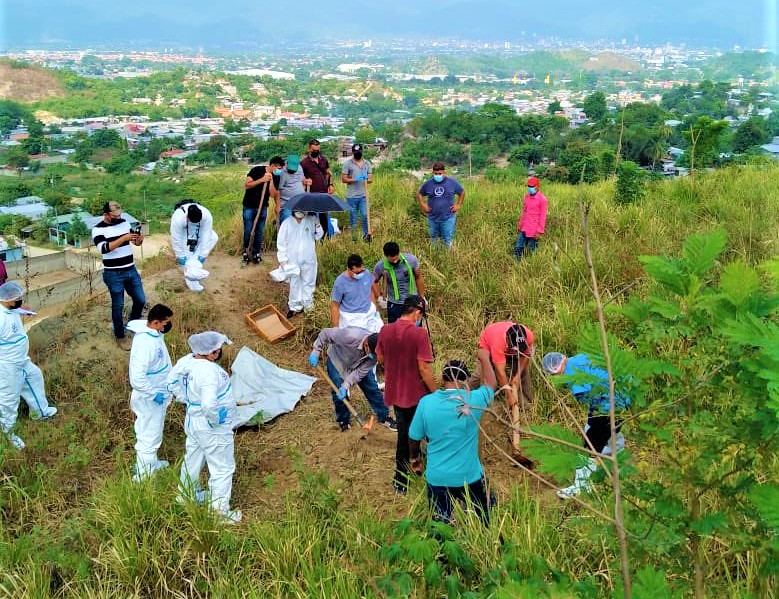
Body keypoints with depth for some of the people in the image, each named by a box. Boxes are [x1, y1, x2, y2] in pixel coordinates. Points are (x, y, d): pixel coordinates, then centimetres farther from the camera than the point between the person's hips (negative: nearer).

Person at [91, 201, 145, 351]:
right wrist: (124, 238, -33)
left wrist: (139, 239, -12)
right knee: (118, 306, 5)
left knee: (140, 300, 14)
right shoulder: (98, 229, -12)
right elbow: (103, 248, -27)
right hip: (113, 274, -6)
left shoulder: (124, 222, 5)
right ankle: (120, 336, 21)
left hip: (131, 270, 6)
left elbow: (135, 242, 12)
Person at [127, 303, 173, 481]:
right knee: (149, 436, 6)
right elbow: (137, 378, -33)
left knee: (153, 432, 27)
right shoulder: (145, 343, -33)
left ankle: (151, 463, 46)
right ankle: (142, 475, 22)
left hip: (158, 394, 9)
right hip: (150, 398, -9)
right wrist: (154, 394, -24)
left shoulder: (154, 333, -3)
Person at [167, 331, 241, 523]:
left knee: (193, 459, 29)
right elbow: (209, 405, -44)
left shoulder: (188, 360, -9)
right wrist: (215, 421, -25)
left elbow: (172, 381, 7)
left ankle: (186, 494, 50)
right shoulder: (209, 372, -35)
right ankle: (219, 510, 20)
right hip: (213, 430, -9)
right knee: (222, 469, 9)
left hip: (193, 421, 9)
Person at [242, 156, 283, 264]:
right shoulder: (257, 170, -10)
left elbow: (273, 195, -9)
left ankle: (256, 253, 16)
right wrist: (262, 179, -24)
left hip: (262, 208, 3)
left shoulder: (276, 177, -1)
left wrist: (271, 180, -19)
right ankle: (246, 252, 11)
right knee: (248, 231, -1)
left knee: (259, 232, 5)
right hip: (249, 206, -3)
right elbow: (247, 185, -15)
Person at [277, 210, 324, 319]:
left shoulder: (311, 220, -4)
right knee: (294, 284, 11)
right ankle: (295, 307, 26)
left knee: (309, 283, 13)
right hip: (293, 260, -1)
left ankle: (308, 305, 29)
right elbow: (281, 242, -3)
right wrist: (282, 259, -6)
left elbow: (318, 236, 6)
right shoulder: (287, 223, -8)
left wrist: (318, 226, -13)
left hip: (309, 260, 1)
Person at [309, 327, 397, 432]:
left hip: (359, 364, 3)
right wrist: (315, 352, -26)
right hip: (337, 361, -3)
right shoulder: (350, 336, -44)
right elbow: (325, 334, -30)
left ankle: (384, 417, 18)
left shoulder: (375, 351, -30)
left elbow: (360, 371, -25)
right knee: (338, 393, -6)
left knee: (372, 388, 1)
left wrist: (346, 386, -32)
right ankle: (343, 420, 18)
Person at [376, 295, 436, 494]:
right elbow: (424, 368, -20)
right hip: (417, 395, -5)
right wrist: (436, 392, -10)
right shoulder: (419, 333, -20)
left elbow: (380, 359, 9)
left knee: (404, 434, 19)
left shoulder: (385, 331, -3)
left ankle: (401, 481, 26)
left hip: (395, 393, 5)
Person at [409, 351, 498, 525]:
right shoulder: (473, 400, -15)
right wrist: (484, 358, 23)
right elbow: (491, 385, 8)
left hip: (437, 479, 1)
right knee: (491, 520, 23)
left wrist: (415, 459, 18)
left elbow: (414, 438, -2)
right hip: (470, 477, 0)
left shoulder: (426, 402, -13)